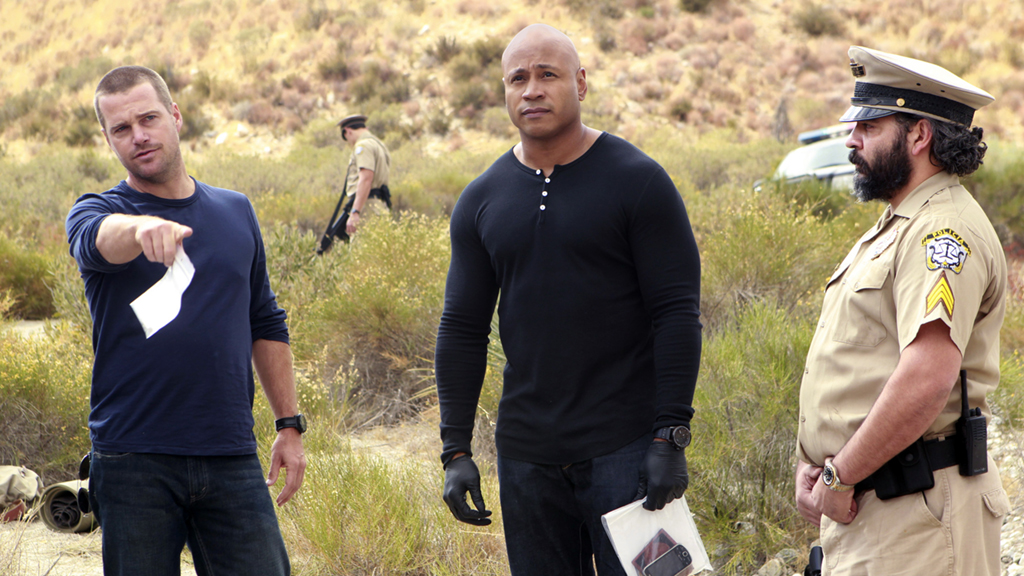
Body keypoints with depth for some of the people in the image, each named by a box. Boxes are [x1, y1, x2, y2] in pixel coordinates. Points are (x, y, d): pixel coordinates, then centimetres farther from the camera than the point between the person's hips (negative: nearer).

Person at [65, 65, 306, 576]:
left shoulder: (236, 212, 13)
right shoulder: (97, 213, 1)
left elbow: (265, 324, 20)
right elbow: (99, 239, -26)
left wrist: (290, 424, 15)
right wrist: (142, 228, -49)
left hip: (232, 459, 3)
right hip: (134, 464, -3)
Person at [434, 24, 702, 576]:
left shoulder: (637, 182, -5)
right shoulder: (481, 200, 8)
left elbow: (678, 313, -8)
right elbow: (462, 329, 10)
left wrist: (671, 437, -14)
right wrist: (456, 451, 5)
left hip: (625, 446, -4)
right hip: (526, 452, 4)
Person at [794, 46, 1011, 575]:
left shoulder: (944, 233, -15)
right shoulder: (892, 229, 18)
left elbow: (926, 380, -27)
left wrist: (840, 475, -19)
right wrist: (811, 464, 6)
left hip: (915, 514, -9)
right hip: (858, 505, 9)